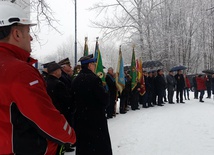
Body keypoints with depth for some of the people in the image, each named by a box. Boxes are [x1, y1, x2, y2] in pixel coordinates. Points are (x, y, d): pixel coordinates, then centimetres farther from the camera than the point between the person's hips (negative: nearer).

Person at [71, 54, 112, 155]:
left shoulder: (75, 80, 4)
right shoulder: (94, 79, -17)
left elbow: (74, 99, 10)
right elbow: (104, 98, -17)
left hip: (80, 117, 7)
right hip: (96, 118, -7)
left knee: (83, 146, 16)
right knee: (100, 147, 3)